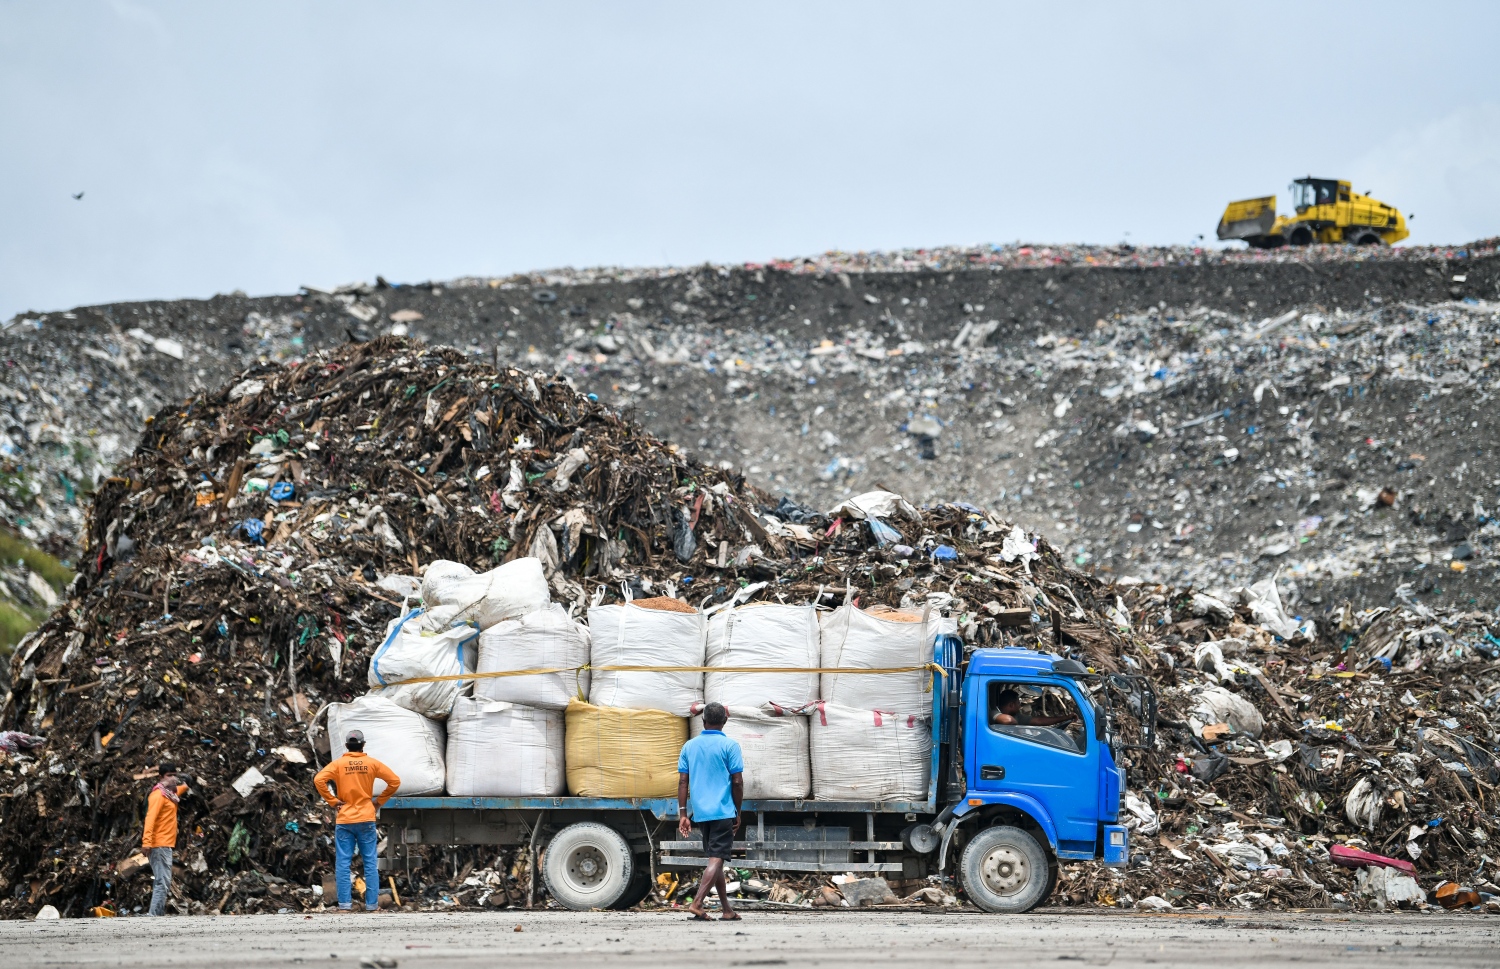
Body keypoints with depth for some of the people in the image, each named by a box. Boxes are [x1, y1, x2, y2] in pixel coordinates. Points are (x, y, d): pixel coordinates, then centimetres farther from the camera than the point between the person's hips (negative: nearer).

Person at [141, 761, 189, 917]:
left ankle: (158, 915, 17)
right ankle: (153, 915, -19)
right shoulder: (158, 794, -12)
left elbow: (183, 788, 44)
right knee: (163, 882, -15)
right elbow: (150, 818, -23)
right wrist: (147, 841, -31)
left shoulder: (171, 793, 15)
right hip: (160, 845, -10)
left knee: (162, 882, 13)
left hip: (166, 845, 10)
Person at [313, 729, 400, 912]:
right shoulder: (372, 763, 3)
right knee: (370, 863, 5)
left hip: (344, 820, -1)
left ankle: (345, 903, -3)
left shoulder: (338, 764, 0)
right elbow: (394, 781, 2)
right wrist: (379, 801, 9)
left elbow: (319, 780, -13)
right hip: (366, 820, 1)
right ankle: (372, 904, 3)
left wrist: (333, 801, -5)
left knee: (343, 863, 2)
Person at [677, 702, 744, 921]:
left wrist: (682, 814, 8)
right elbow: (737, 782, -7)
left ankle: (726, 909, 20)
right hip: (723, 811, -5)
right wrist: (738, 813, 4)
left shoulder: (689, 746, 8)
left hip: (701, 812, 5)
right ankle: (697, 903, -20)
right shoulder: (729, 746, -5)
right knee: (717, 859, -6)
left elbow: (683, 782, 6)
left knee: (715, 859, 15)